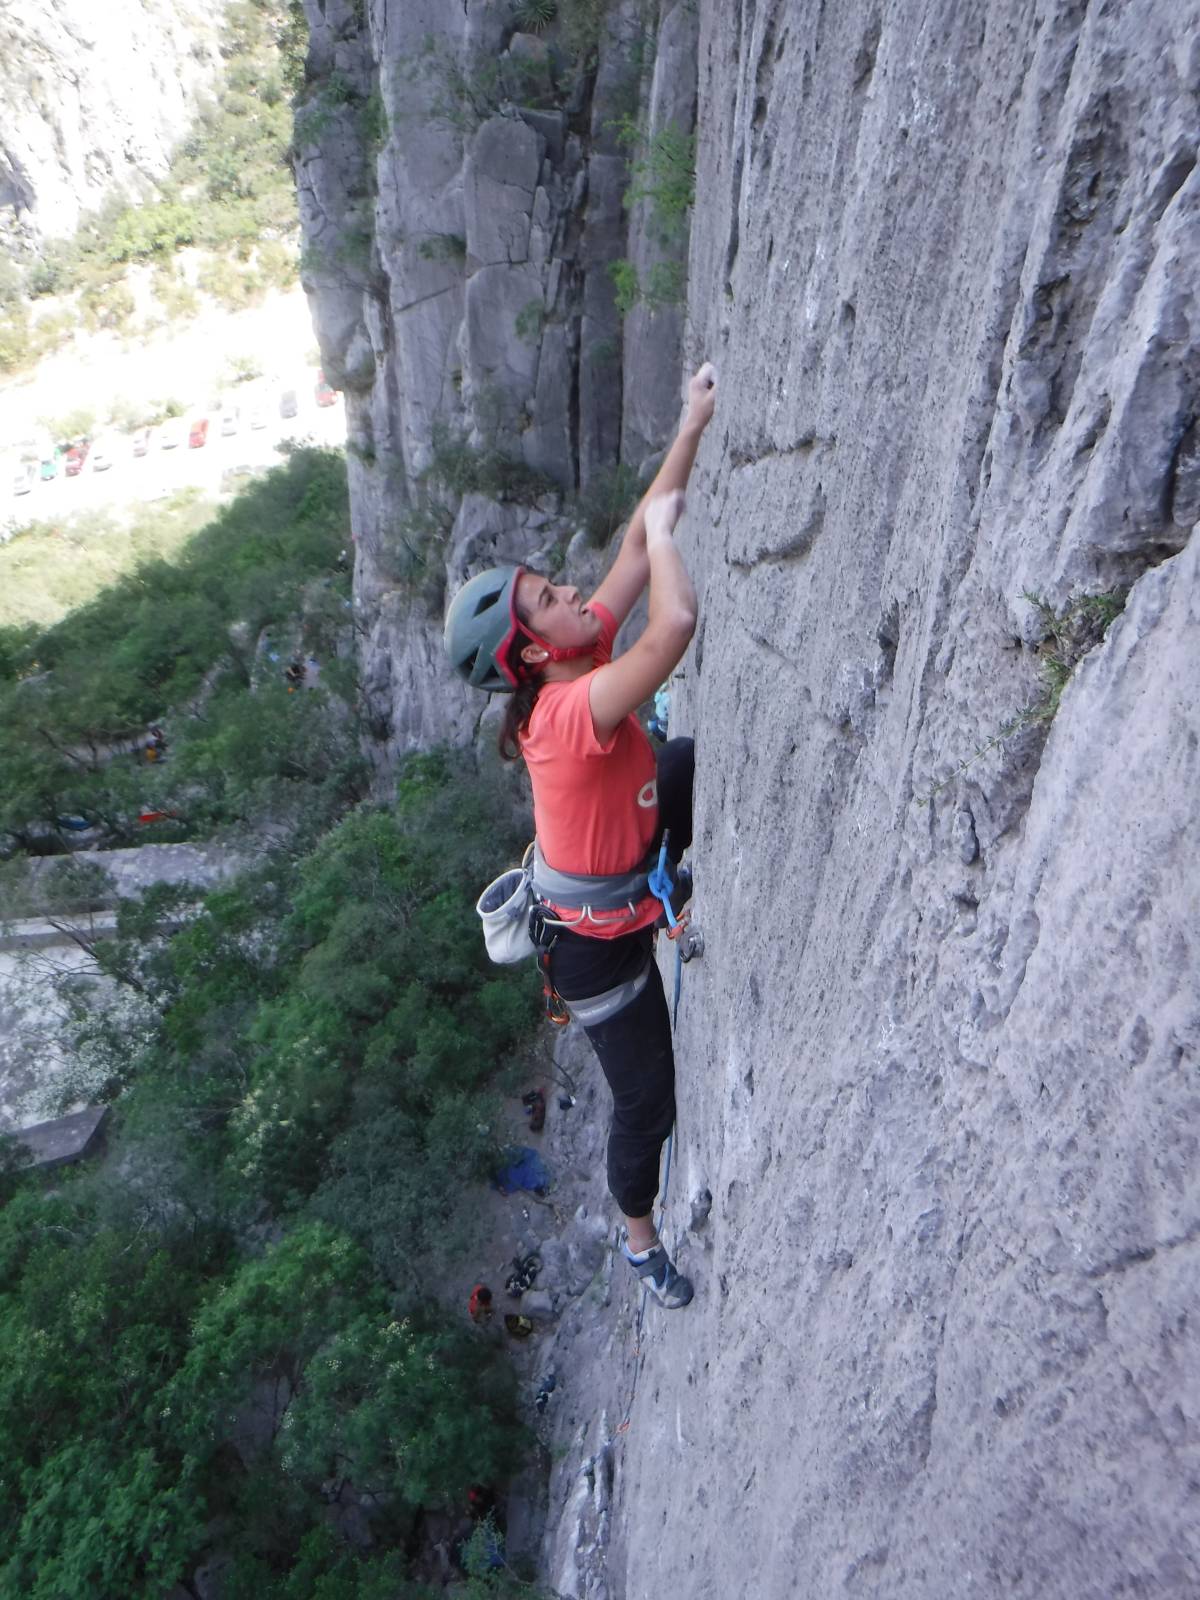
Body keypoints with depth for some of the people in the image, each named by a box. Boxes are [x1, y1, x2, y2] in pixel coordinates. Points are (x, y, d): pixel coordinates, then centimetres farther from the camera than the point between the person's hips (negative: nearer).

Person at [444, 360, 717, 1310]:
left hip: (637, 867, 8)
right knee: (649, 1104, 11)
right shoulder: (573, 711, -36)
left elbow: (644, 545, -6)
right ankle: (640, 1242, 41)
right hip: (600, 939, -8)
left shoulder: (581, 657, -12)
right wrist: (662, 523, -28)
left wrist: (694, 427, -7)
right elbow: (677, 621, -48)